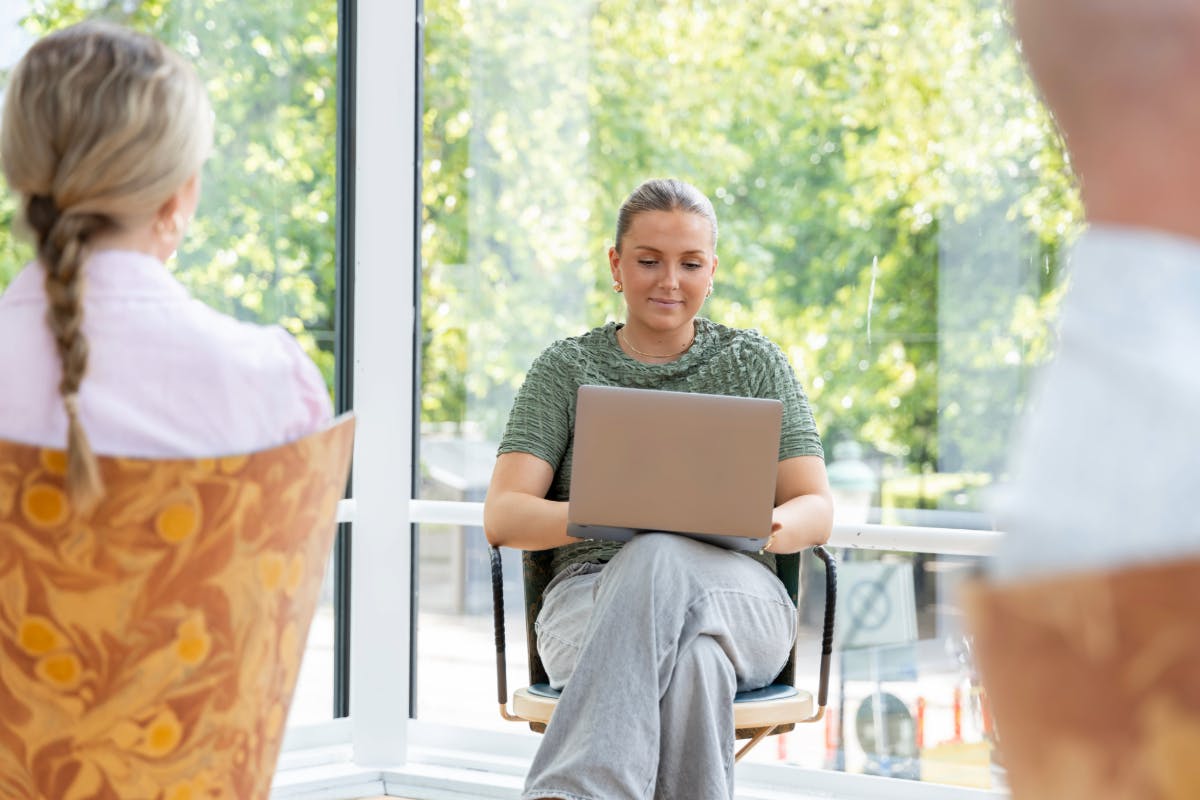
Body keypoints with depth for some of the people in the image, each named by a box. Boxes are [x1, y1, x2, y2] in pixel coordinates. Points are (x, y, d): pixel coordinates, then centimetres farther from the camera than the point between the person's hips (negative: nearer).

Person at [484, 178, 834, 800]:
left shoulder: (755, 364, 17)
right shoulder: (565, 370, 15)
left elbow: (817, 509, 9)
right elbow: (502, 517, 2)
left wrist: (772, 528, -17)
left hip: (736, 597, 1)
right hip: (591, 599, 0)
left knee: (658, 561, -39)